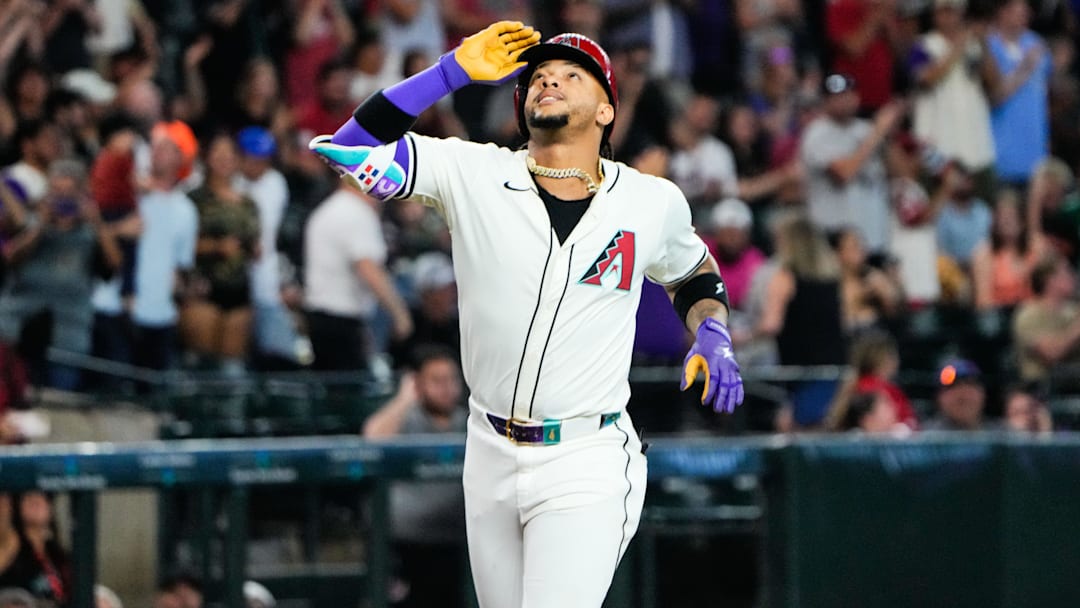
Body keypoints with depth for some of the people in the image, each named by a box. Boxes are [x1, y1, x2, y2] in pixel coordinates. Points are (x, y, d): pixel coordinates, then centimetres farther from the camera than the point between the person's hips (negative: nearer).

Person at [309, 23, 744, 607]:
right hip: (491, 457, 3)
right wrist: (453, 71, -13)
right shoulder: (474, 174, -2)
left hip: (586, 469, -3)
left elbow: (694, 274, 21)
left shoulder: (654, 203, 0)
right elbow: (349, 148, -11)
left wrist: (711, 335, 0)